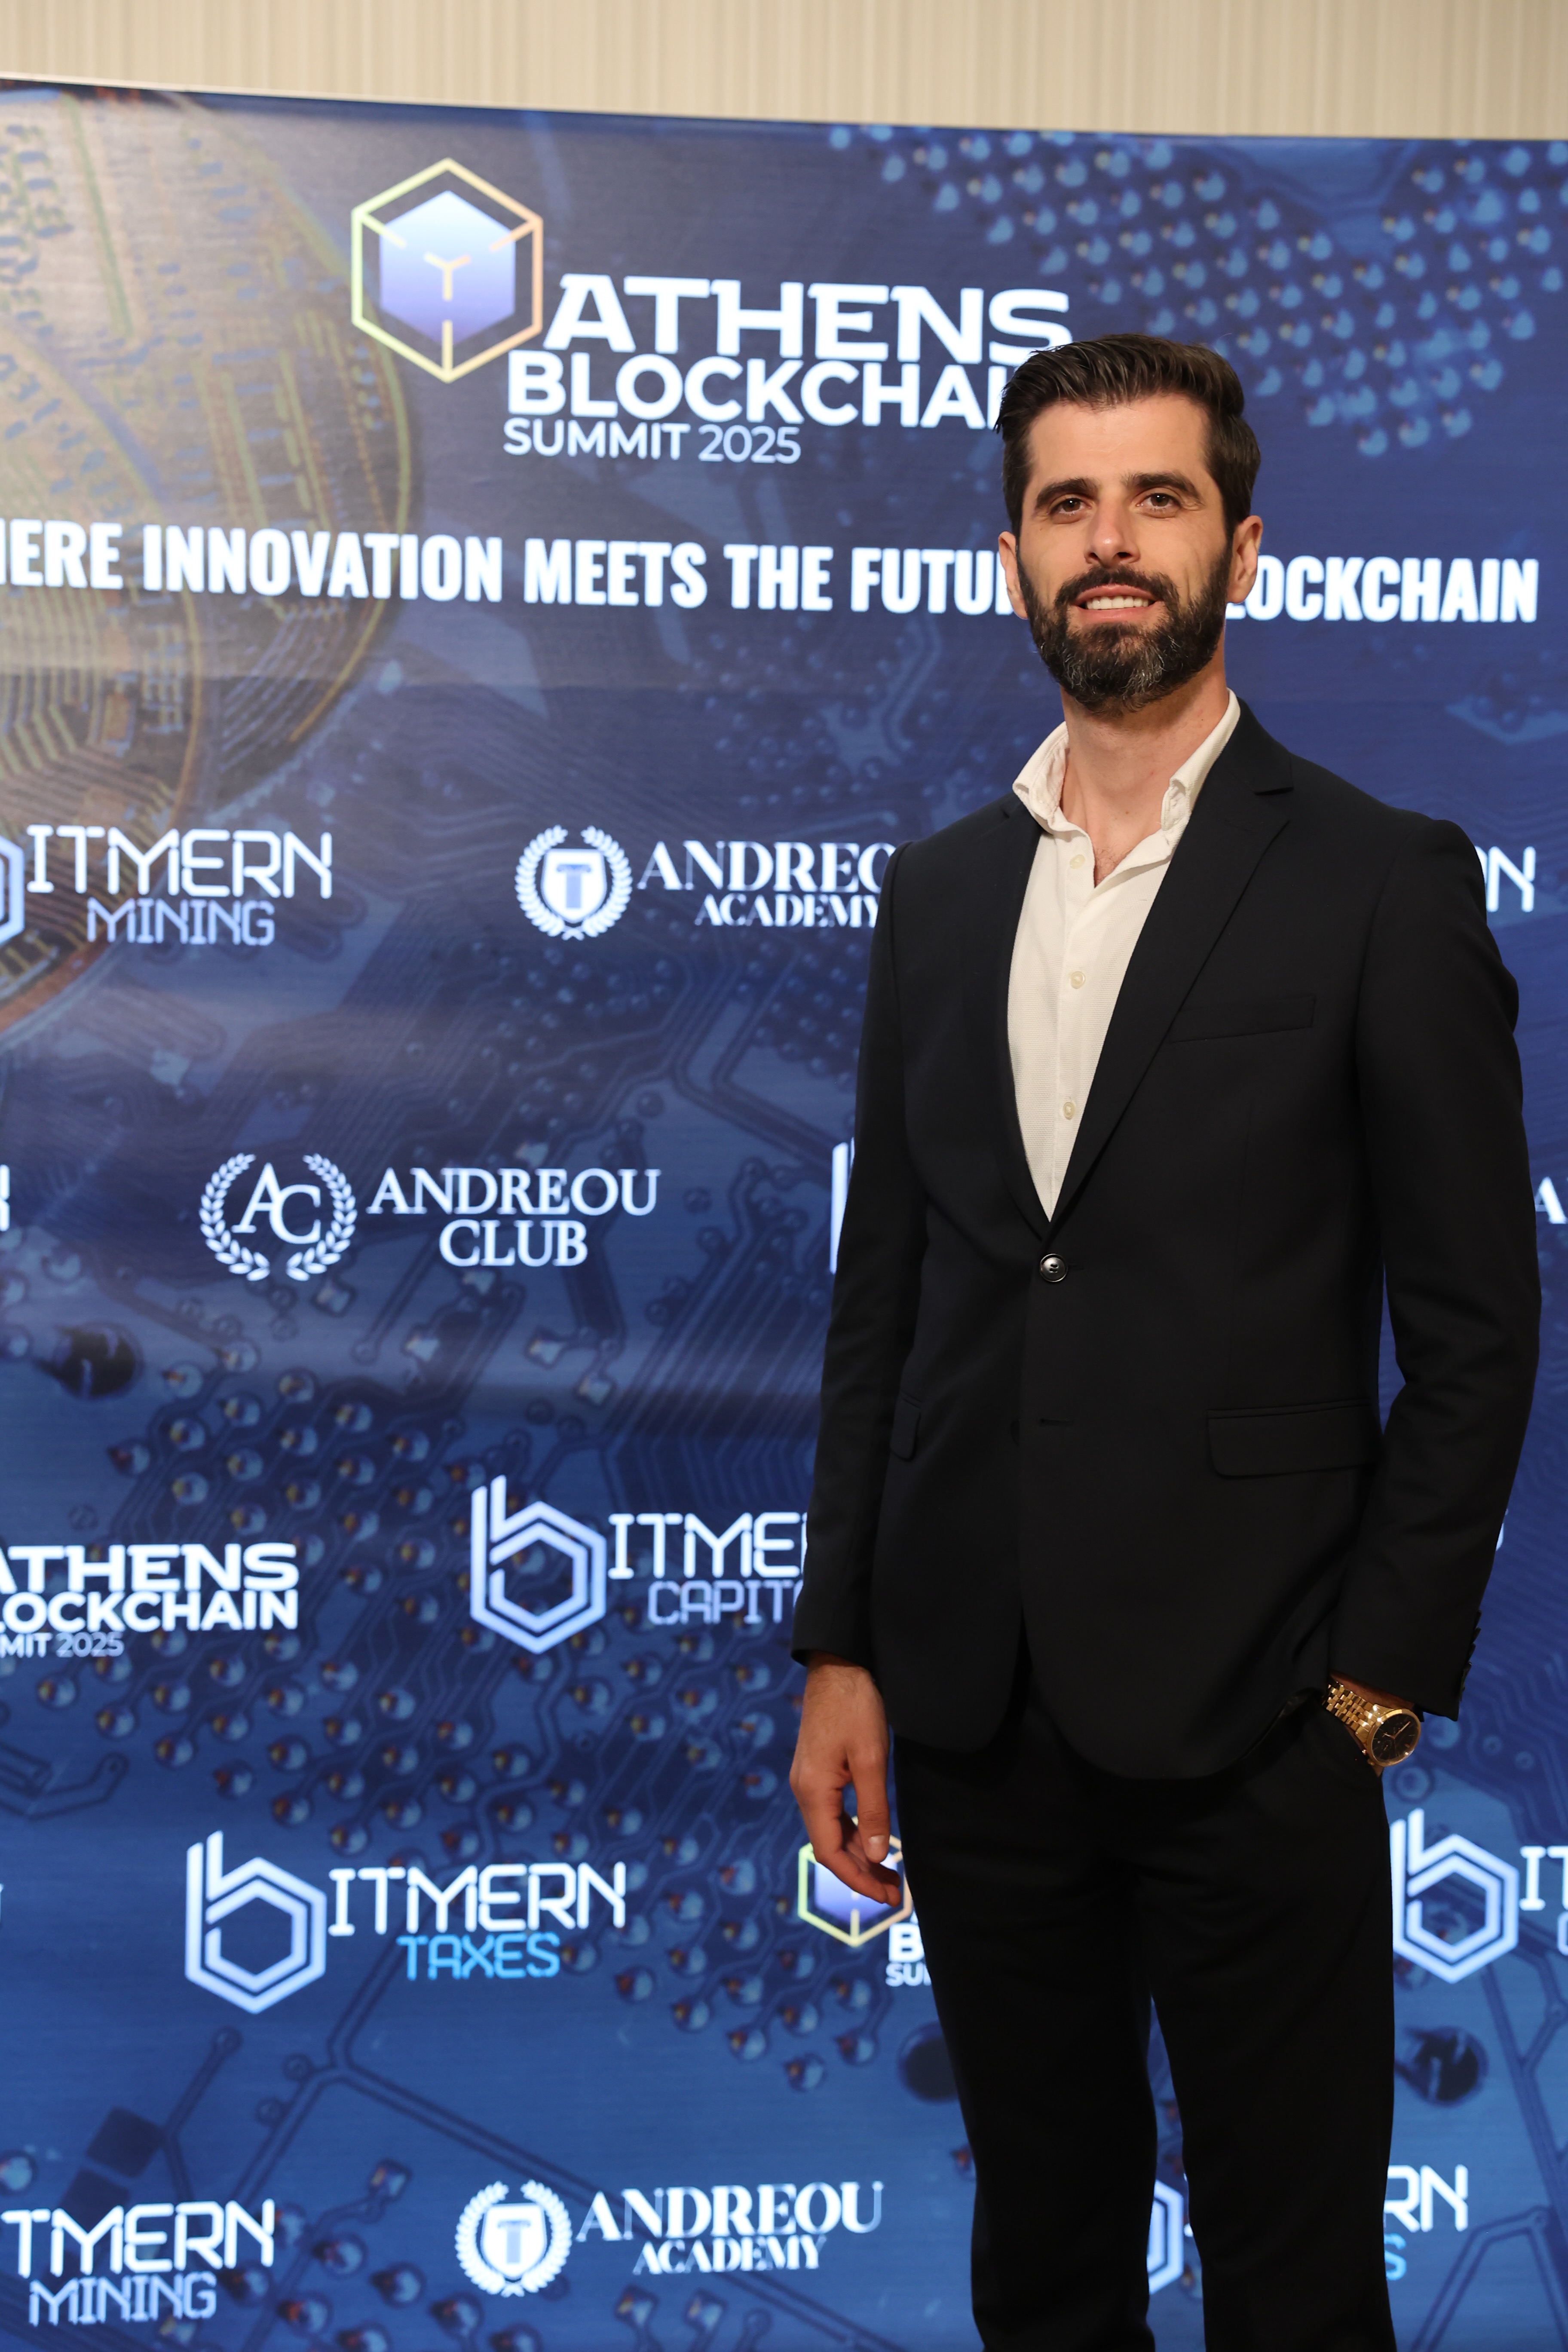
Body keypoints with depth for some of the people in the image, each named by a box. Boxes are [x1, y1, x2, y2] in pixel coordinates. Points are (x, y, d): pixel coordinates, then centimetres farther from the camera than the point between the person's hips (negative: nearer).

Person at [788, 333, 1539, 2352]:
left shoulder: (1382, 883, -5)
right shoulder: (936, 891, 9)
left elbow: (1475, 1328, -5)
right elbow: (883, 1300, 10)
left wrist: (1381, 1681, -9)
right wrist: (842, 1654, 6)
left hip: (1250, 1721, -4)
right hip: (973, 1709, 4)